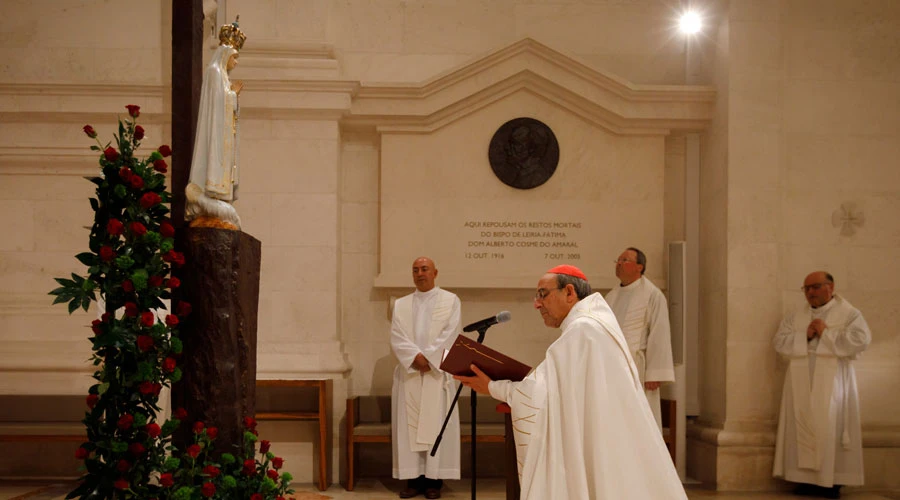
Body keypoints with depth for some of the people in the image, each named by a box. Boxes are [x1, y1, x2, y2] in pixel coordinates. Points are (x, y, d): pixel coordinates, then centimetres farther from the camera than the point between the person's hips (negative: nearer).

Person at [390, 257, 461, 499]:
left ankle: (434, 479, 0)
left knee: (436, 424, -3)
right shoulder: (401, 304, 13)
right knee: (408, 425, 0)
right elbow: (396, 337, 2)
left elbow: (450, 334, -5)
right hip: (409, 372, 3)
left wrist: (427, 357, -14)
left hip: (438, 373, -2)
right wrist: (415, 357, -14)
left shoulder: (450, 300, 6)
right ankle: (413, 478, 4)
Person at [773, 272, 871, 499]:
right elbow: (780, 342, 4)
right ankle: (805, 479, 4)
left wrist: (826, 333, -11)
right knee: (802, 429, 1)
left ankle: (832, 481, -1)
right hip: (802, 383, 4)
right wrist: (805, 336, -10)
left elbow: (861, 340, -14)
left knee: (831, 429, -6)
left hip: (832, 384, -4)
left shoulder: (849, 313, 2)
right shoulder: (795, 316, 14)